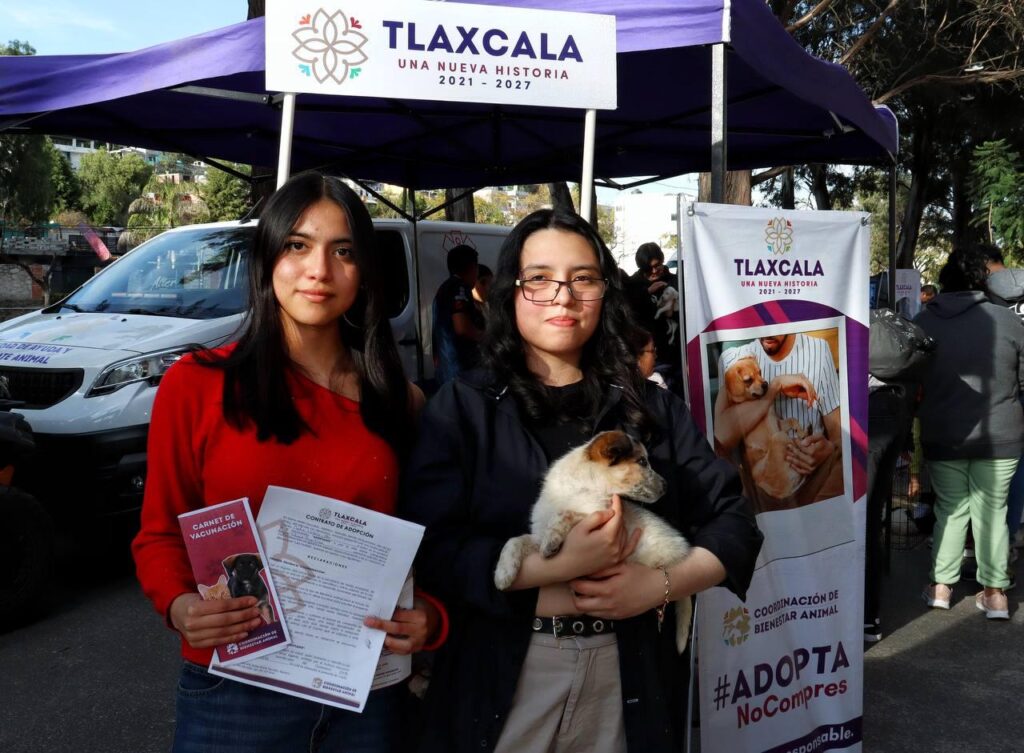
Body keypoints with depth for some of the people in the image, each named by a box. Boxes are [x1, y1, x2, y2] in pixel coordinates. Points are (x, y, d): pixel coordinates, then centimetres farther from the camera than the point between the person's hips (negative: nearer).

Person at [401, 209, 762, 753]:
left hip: (629, 675, 3)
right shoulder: (463, 406, -3)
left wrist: (660, 585, -14)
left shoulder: (652, 408, 5)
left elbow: (732, 522, 3)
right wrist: (560, 567, -21)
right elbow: (430, 547, -13)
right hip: (499, 678, -2)